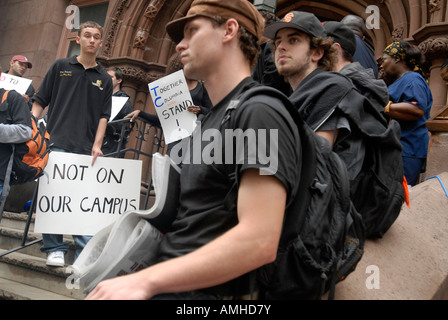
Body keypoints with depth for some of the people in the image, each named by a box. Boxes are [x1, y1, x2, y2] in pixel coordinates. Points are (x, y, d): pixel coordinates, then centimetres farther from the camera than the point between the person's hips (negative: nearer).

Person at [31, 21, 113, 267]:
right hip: (57, 143, -1)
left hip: (86, 148, 1)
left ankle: (84, 252, 4)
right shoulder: (61, 67, 10)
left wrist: (97, 144, -2)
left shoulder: (104, 79, 14)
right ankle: (54, 248, 10)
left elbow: (104, 115, 10)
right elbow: (40, 101, 9)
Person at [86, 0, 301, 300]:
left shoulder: (259, 112, -13)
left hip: (201, 289, -8)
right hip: (169, 280, 8)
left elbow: (260, 242, -23)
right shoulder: (209, 120, 18)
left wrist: (145, 281, -21)